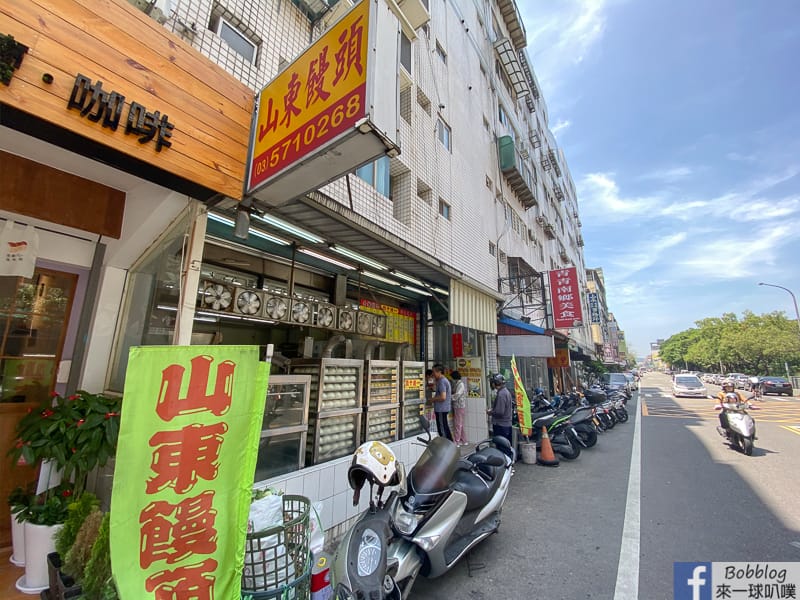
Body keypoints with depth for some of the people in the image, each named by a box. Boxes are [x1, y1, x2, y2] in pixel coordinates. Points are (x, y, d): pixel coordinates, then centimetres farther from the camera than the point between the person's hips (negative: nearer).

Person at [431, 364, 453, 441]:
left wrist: (433, 399, -11)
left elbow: (443, 397, -26)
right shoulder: (445, 380, 15)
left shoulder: (442, 381, -17)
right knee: (445, 428, 16)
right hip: (445, 408, 10)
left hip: (441, 409, -10)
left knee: (442, 430, -4)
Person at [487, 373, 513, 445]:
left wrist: (490, 412, -7)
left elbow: (499, 412, -24)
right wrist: (492, 409, 13)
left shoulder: (501, 394, -19)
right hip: (507, 424, 10)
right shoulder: (507, 391, 12)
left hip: (501, 426, -10)